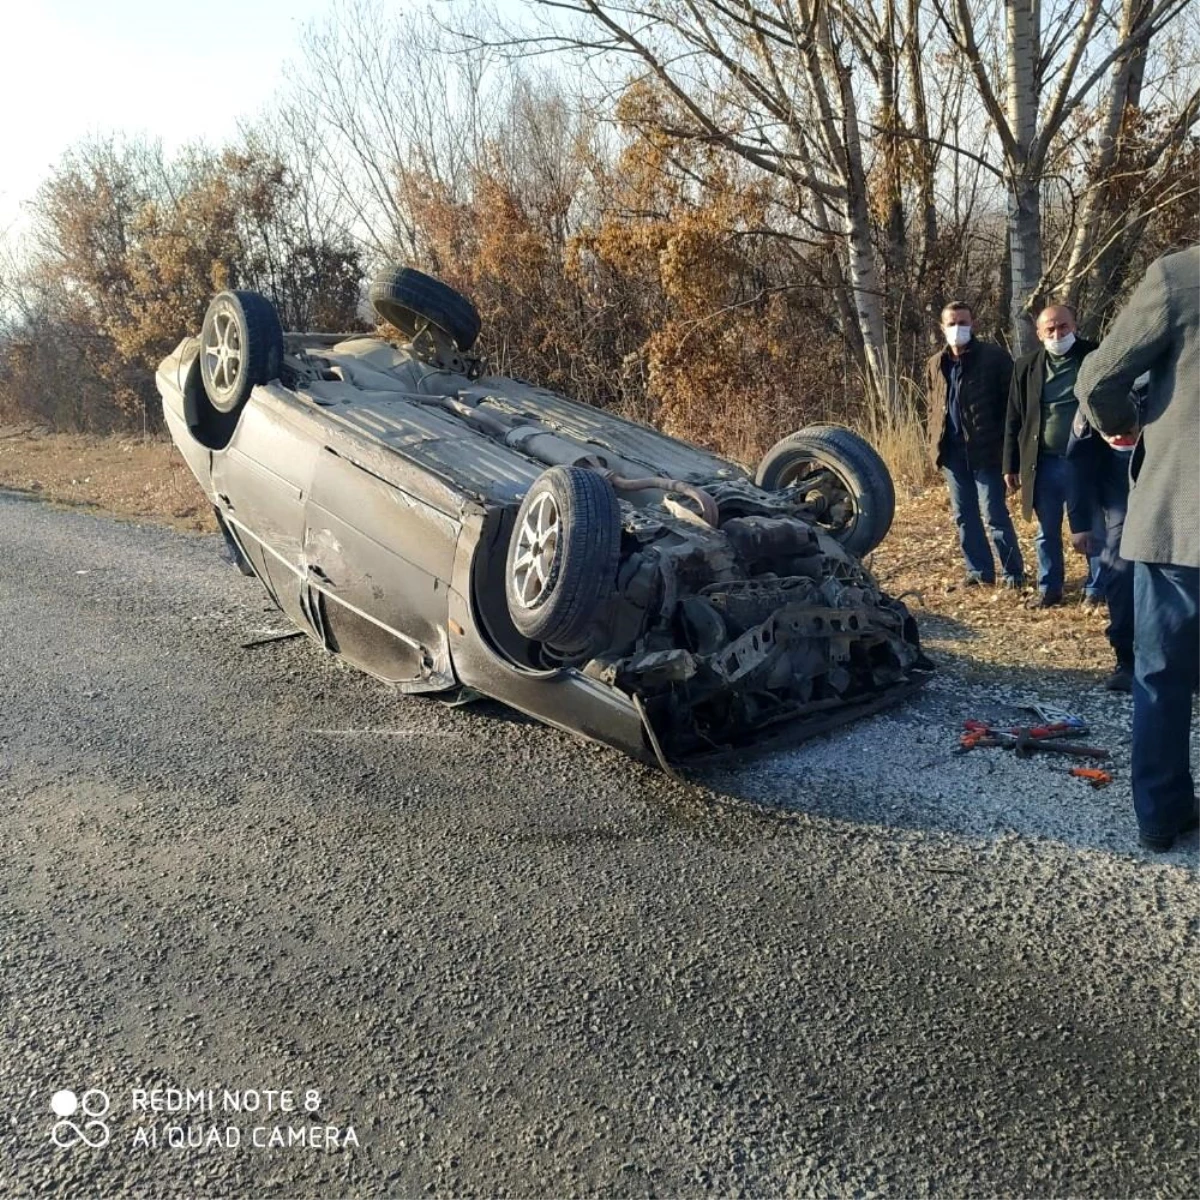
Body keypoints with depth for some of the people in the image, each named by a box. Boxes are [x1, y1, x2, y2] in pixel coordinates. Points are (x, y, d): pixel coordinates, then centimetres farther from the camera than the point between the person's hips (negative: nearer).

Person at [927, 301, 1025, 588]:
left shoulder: (994, 357, -4)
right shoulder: (936, 364, 12)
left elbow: (1010, 401, -4)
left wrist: (1005, 443, -10)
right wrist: (934, 443, 10)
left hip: (985, 449, -5)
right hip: (952, 451, 5)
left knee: (995, 515, -3)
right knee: (963, 515, 11)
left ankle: (1013, 572, 9)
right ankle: (979, 570, 22)